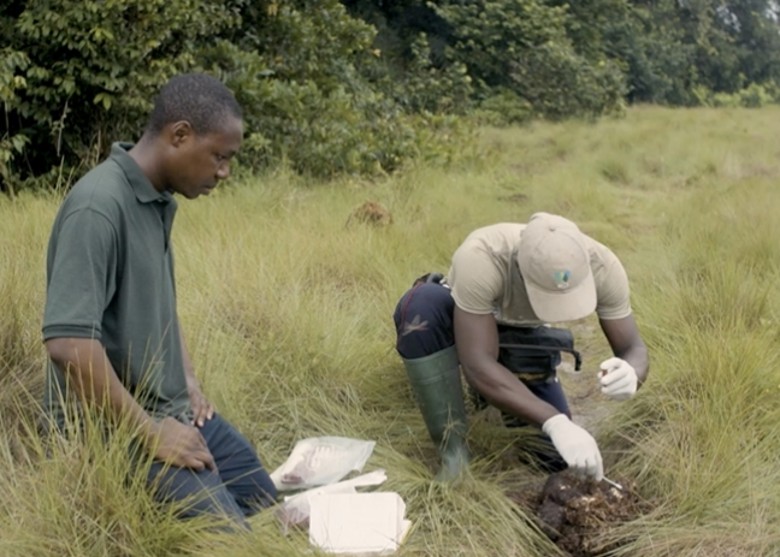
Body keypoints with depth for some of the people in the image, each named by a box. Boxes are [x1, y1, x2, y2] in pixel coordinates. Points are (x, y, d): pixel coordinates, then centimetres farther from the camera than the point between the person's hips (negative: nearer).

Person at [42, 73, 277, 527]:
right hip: (113, 427, -9)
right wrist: (149, 432, -22)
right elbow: (68, 343, -30)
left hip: (174, 409, 9)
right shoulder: (99, 207, -24)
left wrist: (189, 381, 11)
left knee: (262, 502, 15)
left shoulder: (159, 200, 5)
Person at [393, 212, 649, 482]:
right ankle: (453, 452, -22)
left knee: (553, 455, -12)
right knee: (422, 305, -39)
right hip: (463, 322, -3)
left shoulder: (602, 266, -30)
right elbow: (478, 367, -42)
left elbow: (634, 349, -23)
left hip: (523, 336, 3)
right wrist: (555, 422, -52)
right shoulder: (479, 259, -41)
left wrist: (630, 374, -47)